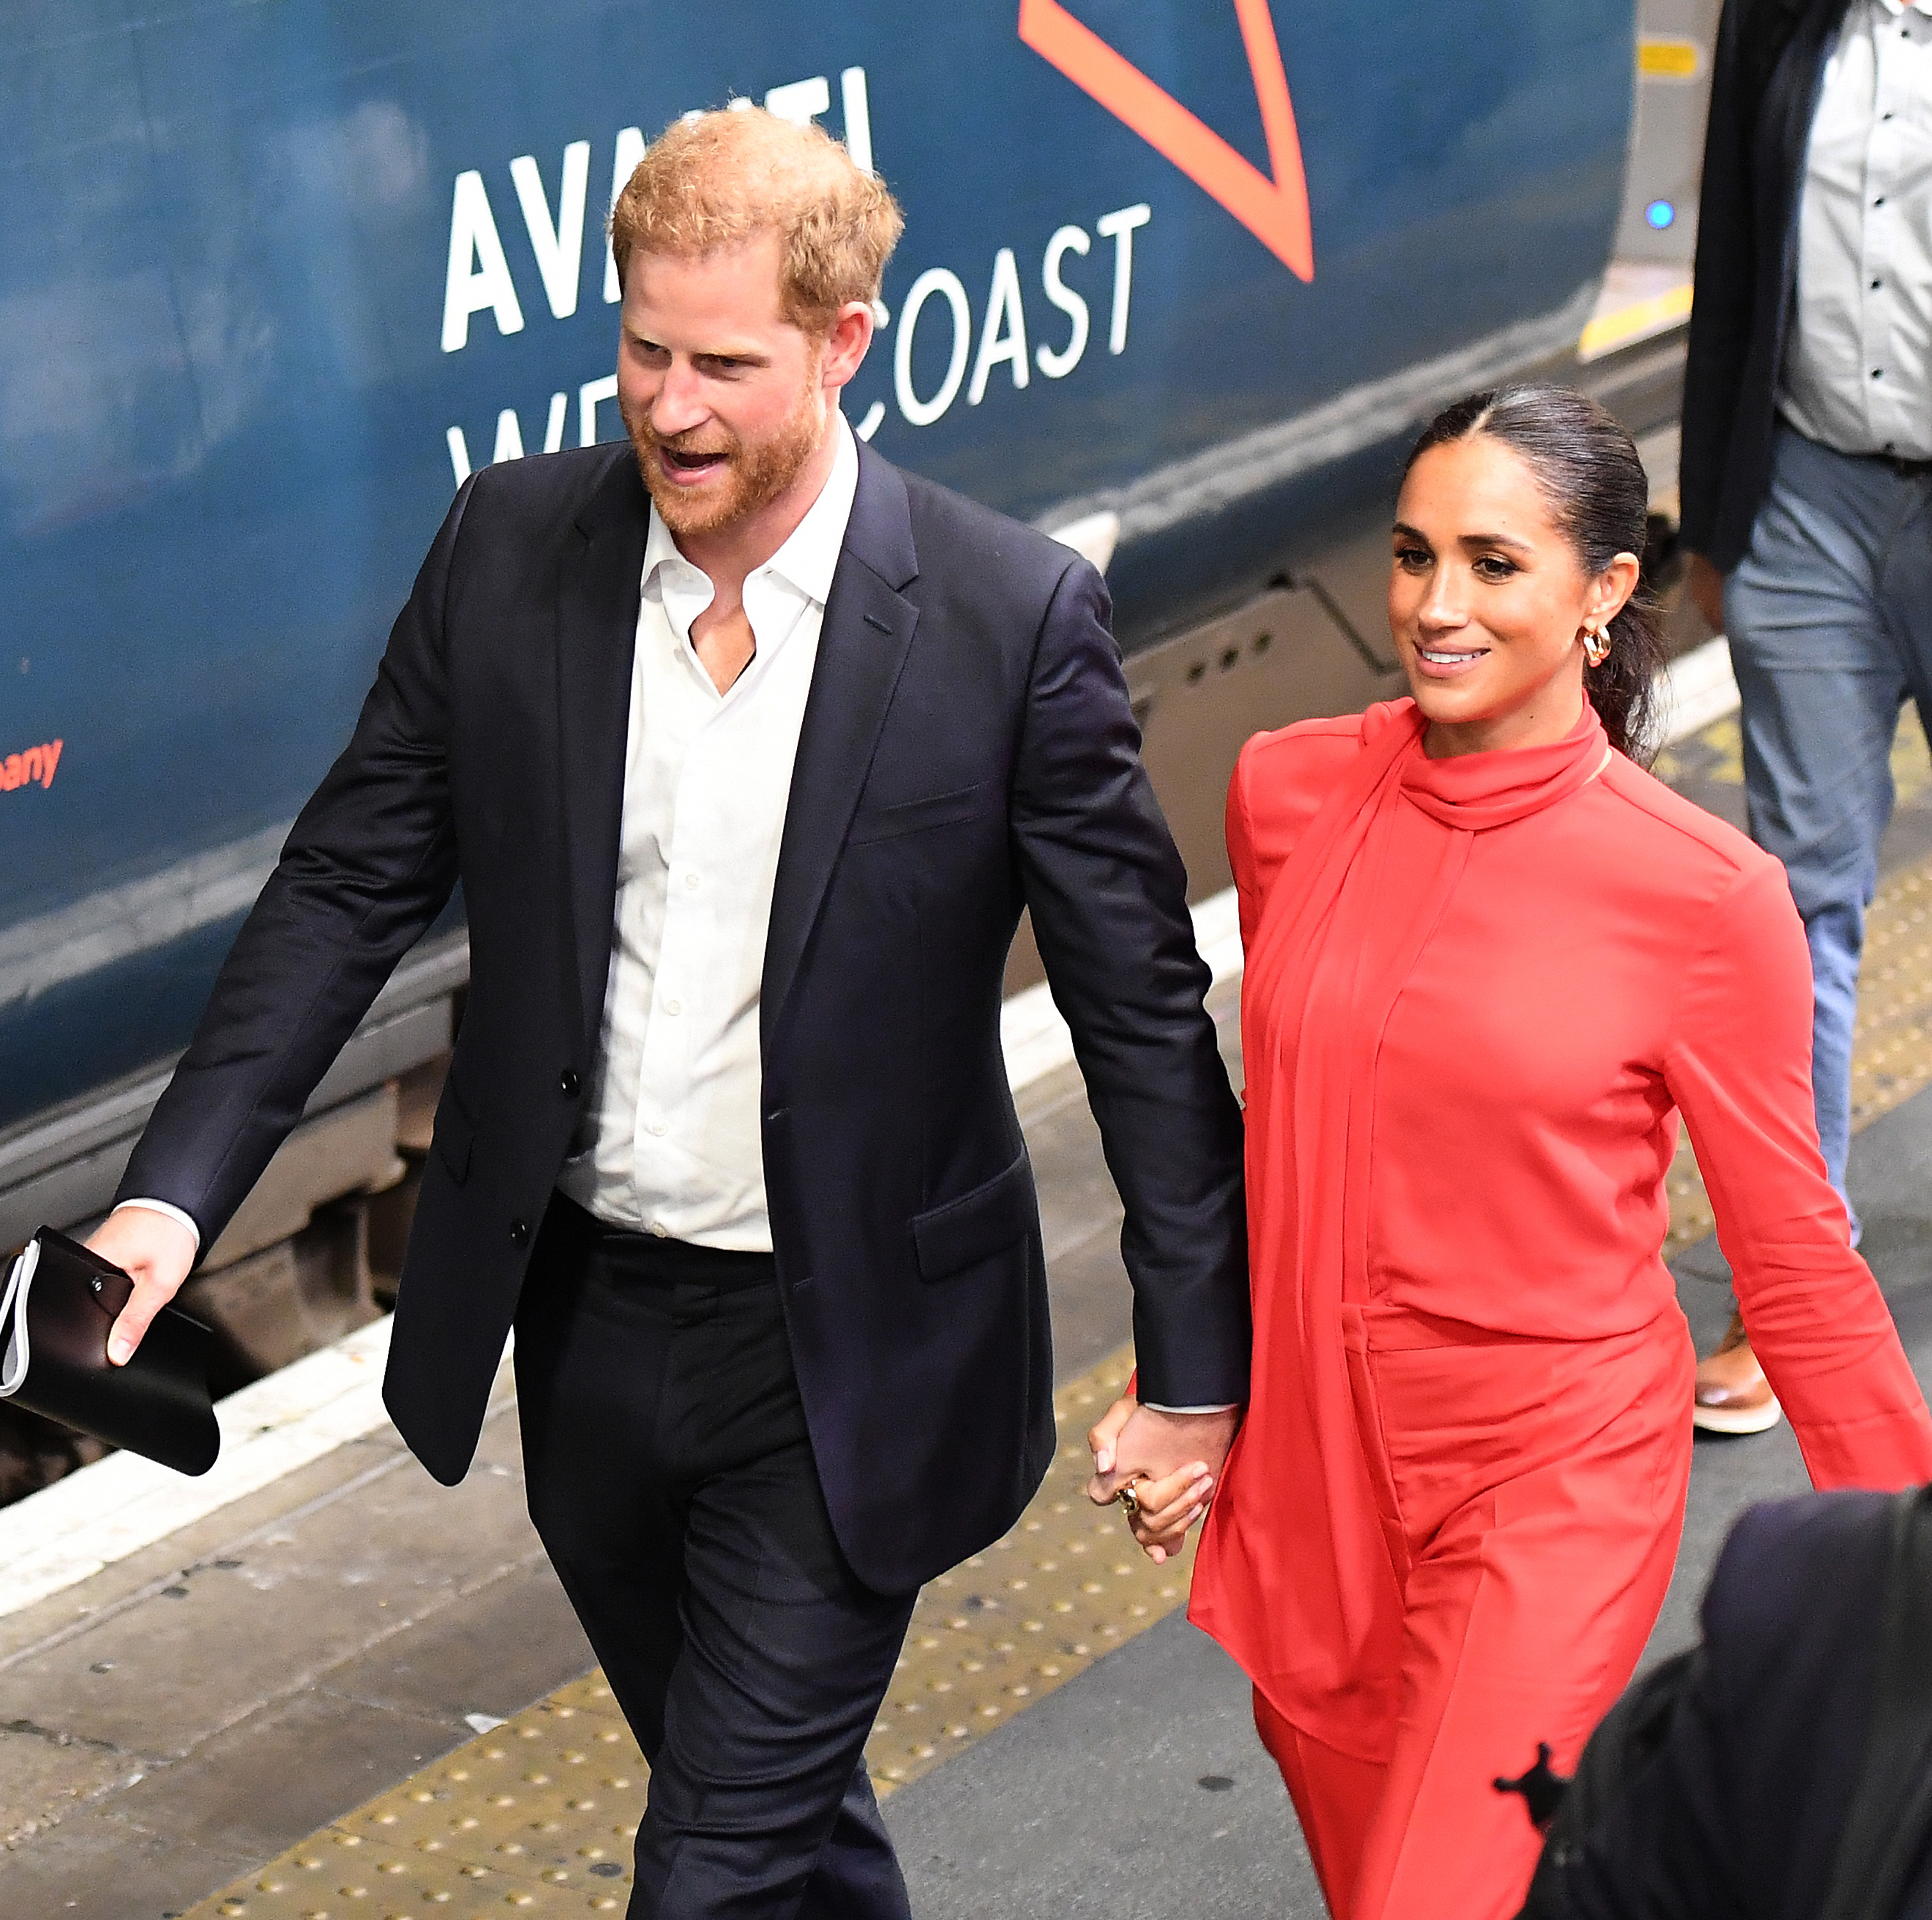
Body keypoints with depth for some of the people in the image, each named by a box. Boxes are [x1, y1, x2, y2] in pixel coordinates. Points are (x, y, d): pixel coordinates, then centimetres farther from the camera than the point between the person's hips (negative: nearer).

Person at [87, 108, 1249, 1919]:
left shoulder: (1011, 616, -16)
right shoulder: (510, 546, -6)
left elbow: (1143, 1006, -9)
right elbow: (350, 883, 0)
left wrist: (1197, 1362, -7)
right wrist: (176, 1189, -11)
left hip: (845, 1360, -4)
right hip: (583, 1313, 4)